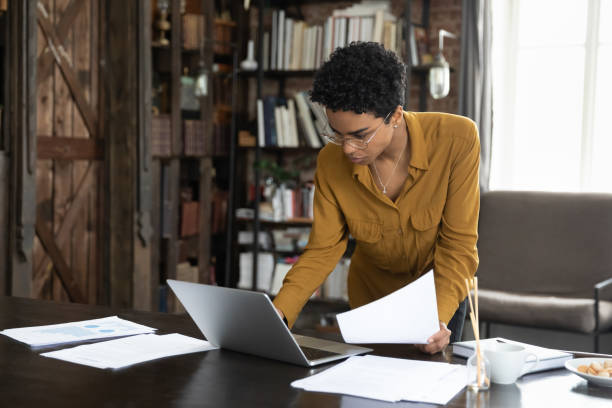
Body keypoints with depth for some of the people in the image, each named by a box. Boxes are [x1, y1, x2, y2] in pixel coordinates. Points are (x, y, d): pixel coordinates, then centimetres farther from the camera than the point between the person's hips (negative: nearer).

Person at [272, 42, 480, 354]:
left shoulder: (456, 140, -28)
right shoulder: (331, 162, -21)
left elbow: (458, 242, -24)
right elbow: (322, 250, -16)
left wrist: (439, 316, -38)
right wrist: (278, 312, -32)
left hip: (441, 291, -1)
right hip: (372, 294, 2)